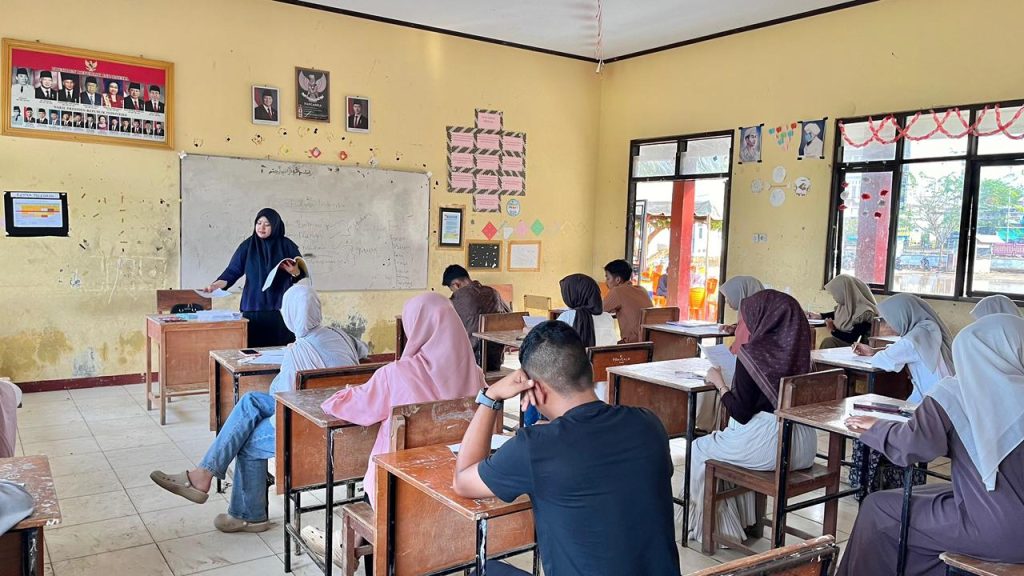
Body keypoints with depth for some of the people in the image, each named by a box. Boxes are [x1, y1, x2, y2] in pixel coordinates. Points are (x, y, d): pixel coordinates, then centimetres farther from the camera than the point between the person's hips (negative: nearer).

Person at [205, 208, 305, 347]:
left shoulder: (286, 245, 4)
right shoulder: (248, 246, 6)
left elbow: (302, 272, 5)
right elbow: (232, 271, 2)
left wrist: (294, 272, -17)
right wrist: (216, 285, -13)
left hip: (281, 308, -1)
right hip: (253, 308, 1)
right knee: (255, 349, -6)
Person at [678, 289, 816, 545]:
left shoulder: (754, 353, -16)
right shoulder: (797, 347, 4)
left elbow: (741, 413, -14)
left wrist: (719, 383, 0)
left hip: (770, 444, -8)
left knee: (700, 448, 16)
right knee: (727, 440, 32)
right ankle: (742, 519, 39)